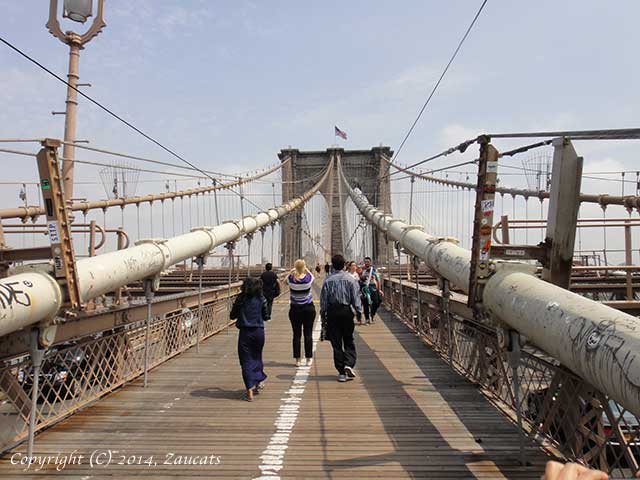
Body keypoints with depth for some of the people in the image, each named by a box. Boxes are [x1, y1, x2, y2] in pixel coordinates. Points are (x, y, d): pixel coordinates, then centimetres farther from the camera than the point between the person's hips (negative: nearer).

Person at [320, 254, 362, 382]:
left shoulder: (328, 281, -1)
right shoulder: (350, 279, -2)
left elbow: (323, 300, 1)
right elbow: (356, 298, -4)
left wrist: (323, 315, 7)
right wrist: (359, 311, 4)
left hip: (332, 312, 0)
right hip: (346, 310, 0)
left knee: (336, 343, 6)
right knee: (349, 341, 13)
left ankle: (341, 372, 8)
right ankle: (349, 364, -9)